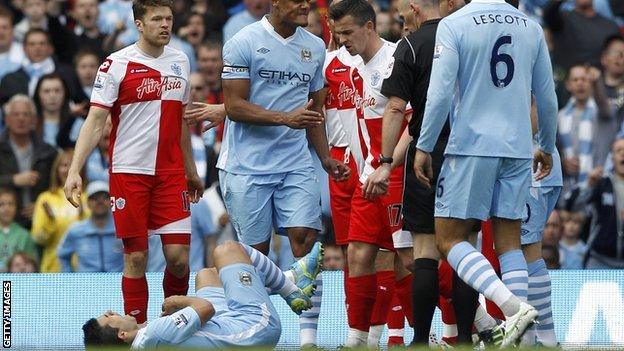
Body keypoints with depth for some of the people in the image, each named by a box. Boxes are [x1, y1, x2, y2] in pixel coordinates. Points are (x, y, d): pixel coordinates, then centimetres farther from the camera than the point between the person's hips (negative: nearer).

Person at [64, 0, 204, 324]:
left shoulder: (180, 62, 11)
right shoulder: (117, 64, -5)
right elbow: (95, 121, -7)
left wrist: (191, 171, 23)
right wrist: (74, 170, -16)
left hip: (171, 173, 4)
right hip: (129, 172, -4)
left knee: (178, 256, -5)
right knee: (136, 258, -1)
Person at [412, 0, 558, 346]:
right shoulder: (530, 28, 8)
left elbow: (440, 93, -12)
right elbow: (547, 98, 12)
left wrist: (423, 147, -4)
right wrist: (546, 147, 26)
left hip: (471, 146, -5)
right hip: (517, 149, 5)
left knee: (449, 238, 1)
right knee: (509, 241, 10)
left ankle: (512, 305, -19)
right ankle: (518, 334, 2)